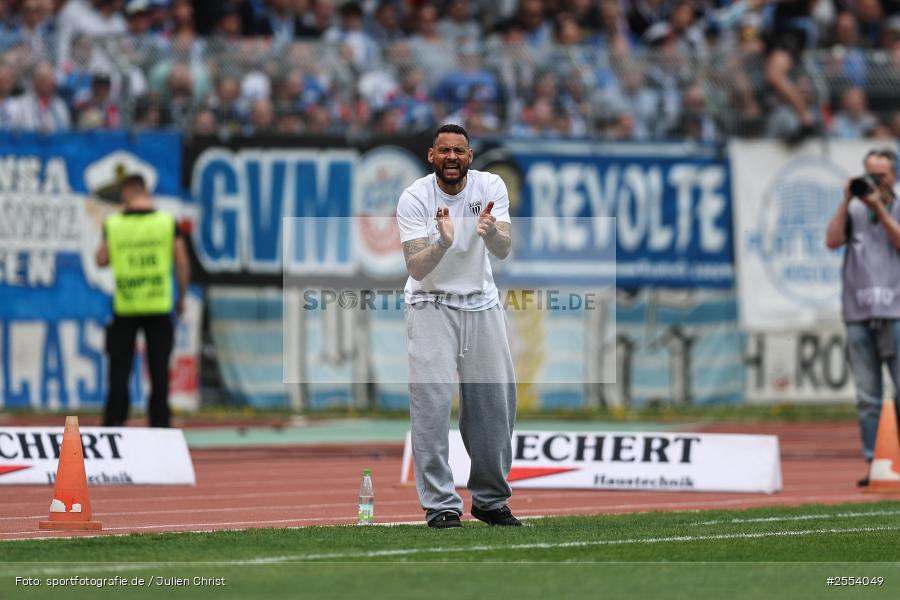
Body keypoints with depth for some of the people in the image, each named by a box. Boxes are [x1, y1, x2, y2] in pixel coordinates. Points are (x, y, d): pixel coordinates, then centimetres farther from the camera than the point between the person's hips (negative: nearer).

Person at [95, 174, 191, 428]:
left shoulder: (113, 224, -3)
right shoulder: (167, 222, -3)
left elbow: (101, 260, 4)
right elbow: (182, 263, -1)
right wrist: (181, 296, 11)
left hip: (125, 308, 0)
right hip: (159, 307, 0)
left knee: (119, 367, 7)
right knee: (159, 369, 5)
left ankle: (115, 421, 7)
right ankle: (159, 422, 4)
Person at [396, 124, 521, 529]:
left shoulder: (491, 188, -9)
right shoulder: (414, 199, -15)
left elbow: (503, 249, -21)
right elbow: (416, 268, -23)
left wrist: (489, 231, -43)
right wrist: (444, 242, -42)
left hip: (482, 306, 3)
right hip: (431, 307, -3)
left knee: (496, 402, 6)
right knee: (432, 399, -15)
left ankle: (490, 500, 22)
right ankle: (440, 506, -14)